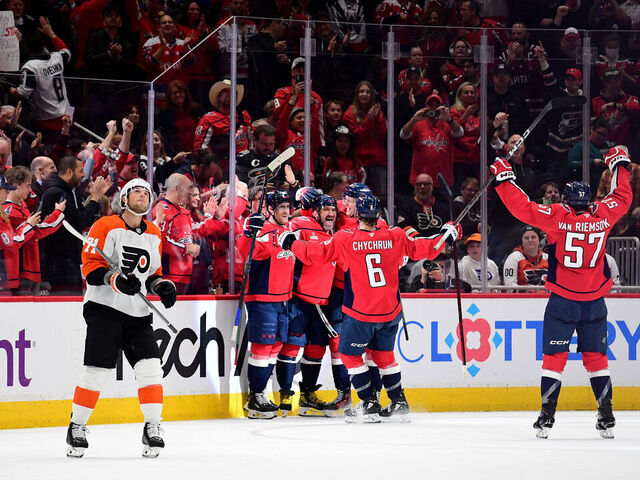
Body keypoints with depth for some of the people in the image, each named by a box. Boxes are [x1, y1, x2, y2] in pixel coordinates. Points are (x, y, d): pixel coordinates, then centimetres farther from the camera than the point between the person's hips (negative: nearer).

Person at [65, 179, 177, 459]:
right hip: (104, 308, -5)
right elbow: (90, 265, -8)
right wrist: (115, 279, -24)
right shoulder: (105, 227, -4)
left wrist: (162, 285, 3)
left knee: (150, 368, -7)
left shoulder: (154, 235, 15)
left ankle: (152, 428, 2)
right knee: (97, 370, -9)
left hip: (138, 313, 5)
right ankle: (77, 427, 6)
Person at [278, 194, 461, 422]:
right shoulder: (395, 237, -5)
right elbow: (420, 249, 4)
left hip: (360, 313, -4)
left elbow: (317, 253, -7)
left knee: (350, 354, 12)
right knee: (383, 354, 21)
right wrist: (446, 235, 20)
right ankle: (399, 403, 21)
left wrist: (291, 243, 10)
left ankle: (369, 404, 6)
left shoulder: (345, 240, -13)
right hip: (390, 311, 4)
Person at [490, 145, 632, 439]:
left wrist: (504, 178, -2)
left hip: (563, 301, -3)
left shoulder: (557, 216, -12)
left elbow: (523, 208, -13)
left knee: (554, 357, 2)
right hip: (595, 302, 3)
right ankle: (607, 418, 7)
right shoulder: (603, 215, -3)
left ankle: (547, 418, -3)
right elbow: (623, 198, 16)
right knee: (596, 358, 11)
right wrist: (620, 166, 29)